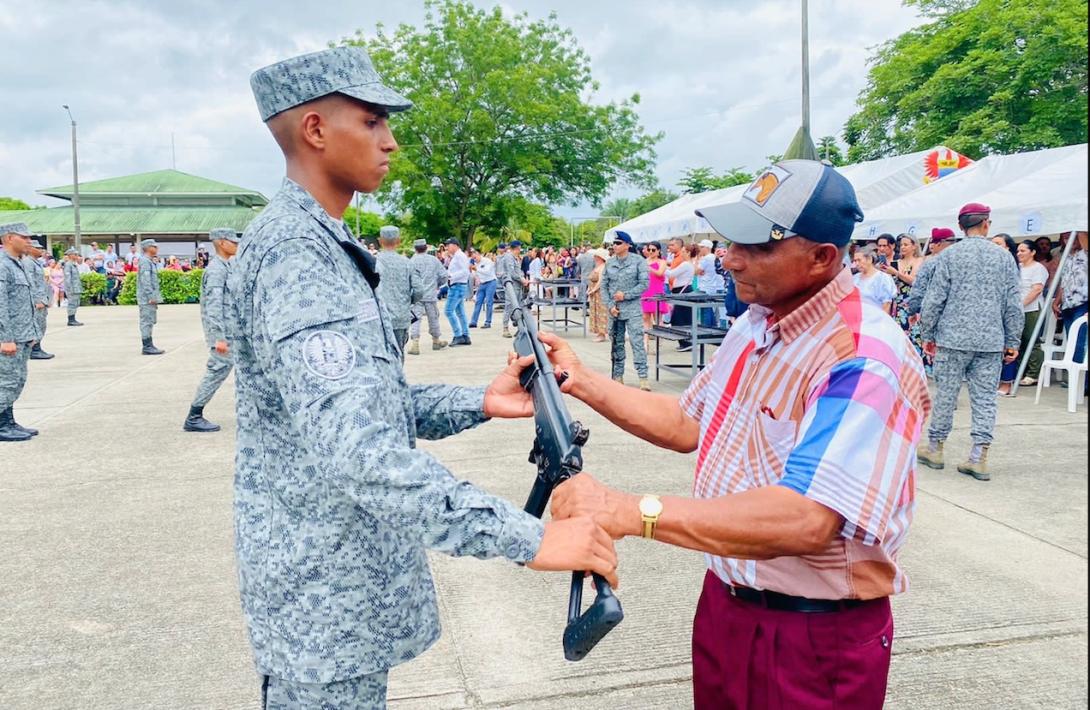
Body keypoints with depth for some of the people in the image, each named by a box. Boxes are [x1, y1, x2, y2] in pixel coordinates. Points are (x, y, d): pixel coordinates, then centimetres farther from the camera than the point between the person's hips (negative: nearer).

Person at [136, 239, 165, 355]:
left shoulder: (151, 262, 18)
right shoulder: (145, 261, -13)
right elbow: (145, 281, -20)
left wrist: (155, 296, 22)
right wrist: (151, 296, -22)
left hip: (151, 298, 10)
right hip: (147, 298, -10)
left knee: (149, 322, 13)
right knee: (147, 322, -7)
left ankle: (149, 346, 18)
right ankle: (147, 347, -6)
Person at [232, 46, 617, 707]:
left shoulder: (327, 248, 12)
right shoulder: (293, 253, -22)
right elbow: (354, 448, -34)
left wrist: (478, 403, -3)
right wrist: (527, 536, -35)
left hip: (350, 573, 10)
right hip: (327, 602, -10)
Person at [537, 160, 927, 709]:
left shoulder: (866, 361, -27)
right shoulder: (755, 324, 3)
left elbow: (806, 520, -37)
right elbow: (687, 425, 11)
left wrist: (630, 512, -41)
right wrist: (582, 381, 1)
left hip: (818, 641, -7)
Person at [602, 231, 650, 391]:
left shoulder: (638, 261, -3)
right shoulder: (609, 262, 7)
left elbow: (644, 283, -7)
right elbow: (604, 286, 7)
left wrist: (625, 295, -12)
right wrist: (609, 305, -4)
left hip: (632, 309, -4)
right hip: (614, 310, 4)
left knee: (637, 342, -9)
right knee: (616, 343, 9)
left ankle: (643, 377, -9)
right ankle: (618, 376, 18)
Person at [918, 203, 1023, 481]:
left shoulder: (949, 256, -2)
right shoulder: (1004, 257, 5)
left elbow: (934, 300, -4)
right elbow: (1013, 305, 5)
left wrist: (927, 335, 5)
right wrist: (1012, 342, 12)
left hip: (953, 338, -2)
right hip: (992, 341, 2)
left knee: (945, 395, 7)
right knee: (985, 399, 5)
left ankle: (935, 449, 18)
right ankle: (979, 458, 5)